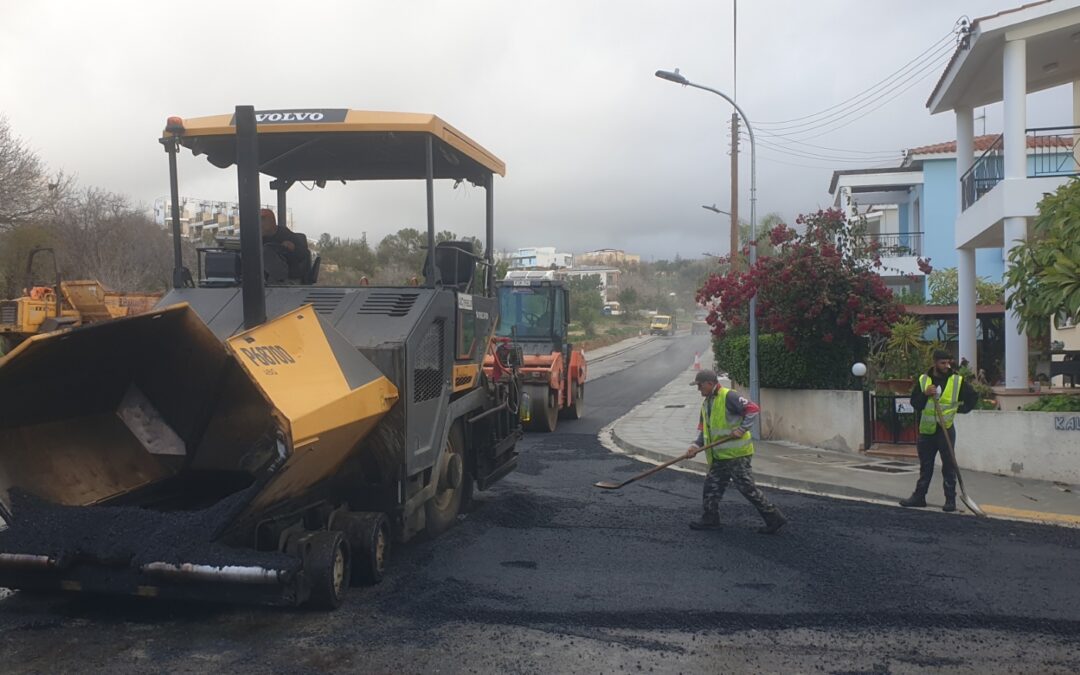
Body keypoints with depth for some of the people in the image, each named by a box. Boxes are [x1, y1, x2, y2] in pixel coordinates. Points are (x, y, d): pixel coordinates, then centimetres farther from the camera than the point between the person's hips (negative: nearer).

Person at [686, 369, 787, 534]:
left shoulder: (729, 397, -15)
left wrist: (742, 429, -24)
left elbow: (753, 409, -20)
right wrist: (696, 445, 3)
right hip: (719, 456, 9)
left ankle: (774, 518, 3)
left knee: (747, 488, -6)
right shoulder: (706, 403, 14)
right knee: (711, 487, 13)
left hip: (736, 453, -9)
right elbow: (703, 428, 18)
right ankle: (710, 520, 24)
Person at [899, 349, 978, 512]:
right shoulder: (923, 380, 5)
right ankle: (919, 496, 20)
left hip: (946, 430, -3)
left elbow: (973, 397, 9)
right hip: (926, 430, 3)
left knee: (949, 467, 1)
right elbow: (914, 402, 3)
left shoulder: (958, 381, -1)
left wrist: (960, 409, 2)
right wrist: (925, 394, -14)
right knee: (925, 466, 12)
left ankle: (950, 500, 7)